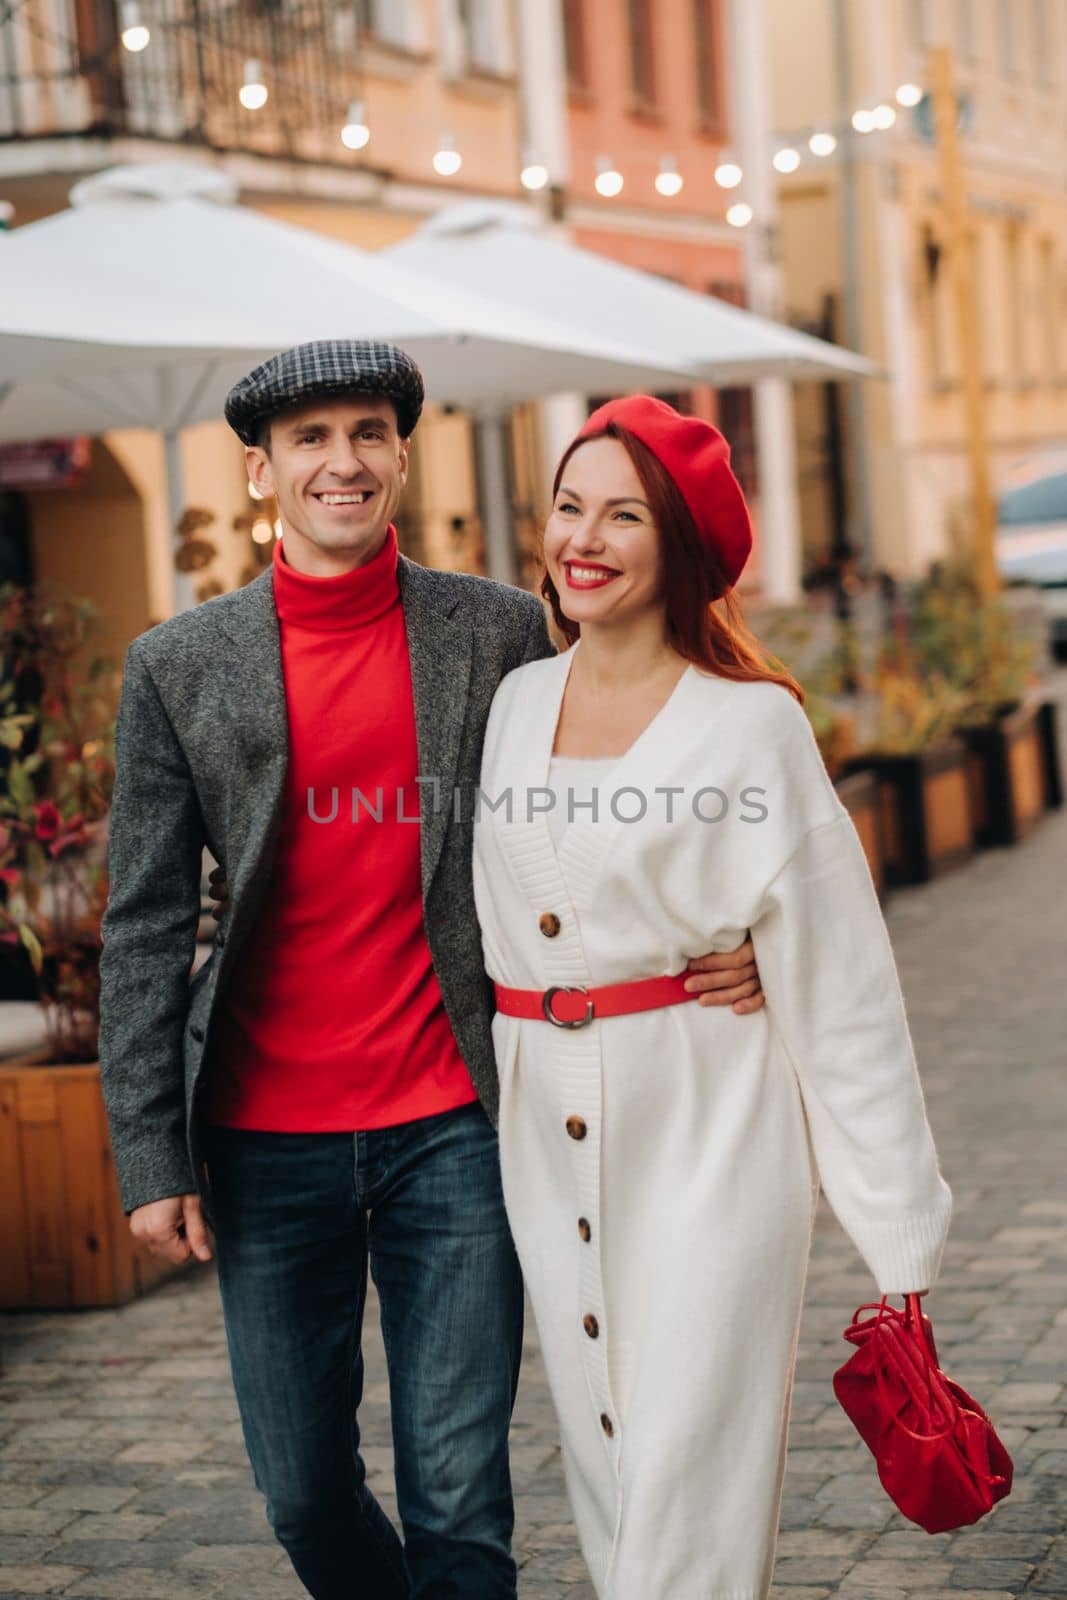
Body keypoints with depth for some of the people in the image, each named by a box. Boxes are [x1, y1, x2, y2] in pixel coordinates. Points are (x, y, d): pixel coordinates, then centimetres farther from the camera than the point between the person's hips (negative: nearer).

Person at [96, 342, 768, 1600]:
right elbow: (144, 929, 2)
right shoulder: (178, 667, 2)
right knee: (304, 1496, 11)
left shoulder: (497, 632, 2)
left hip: (452, 1124, -1)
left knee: (459, 1499, 1)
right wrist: (151, 1155, -4)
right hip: (265, 1141, 1)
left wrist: (707, 946, -11)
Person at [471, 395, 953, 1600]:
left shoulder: (750, 725, -8)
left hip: (705, 1138, -5)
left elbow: (839, 981, -7)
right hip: (548, 1140, 5)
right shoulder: (514, 703, 7)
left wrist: (897, 1230, -7)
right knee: (604, 1473, 11)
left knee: (689, 1475, -7)